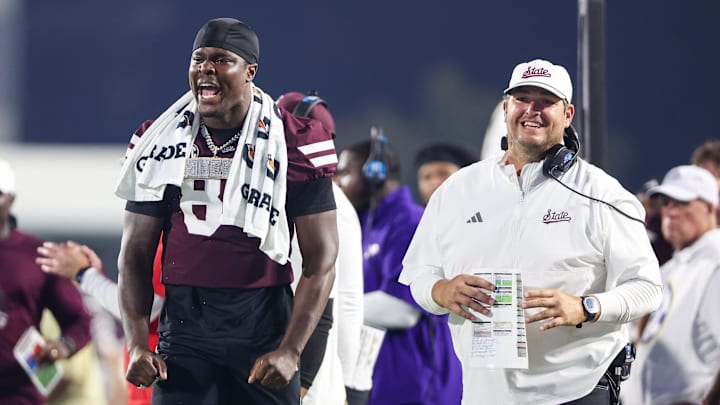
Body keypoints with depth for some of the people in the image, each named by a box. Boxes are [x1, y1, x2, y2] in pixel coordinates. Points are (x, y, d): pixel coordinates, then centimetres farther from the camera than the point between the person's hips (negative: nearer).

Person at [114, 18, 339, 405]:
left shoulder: (292, 145, -2)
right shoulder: (161, 143, 6)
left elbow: (320, 261, -4)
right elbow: (135, 255, 8)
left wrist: (290, 351, -14)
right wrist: (137, 344, -6)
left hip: (264, 328, -1)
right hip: (183, 327, 1)